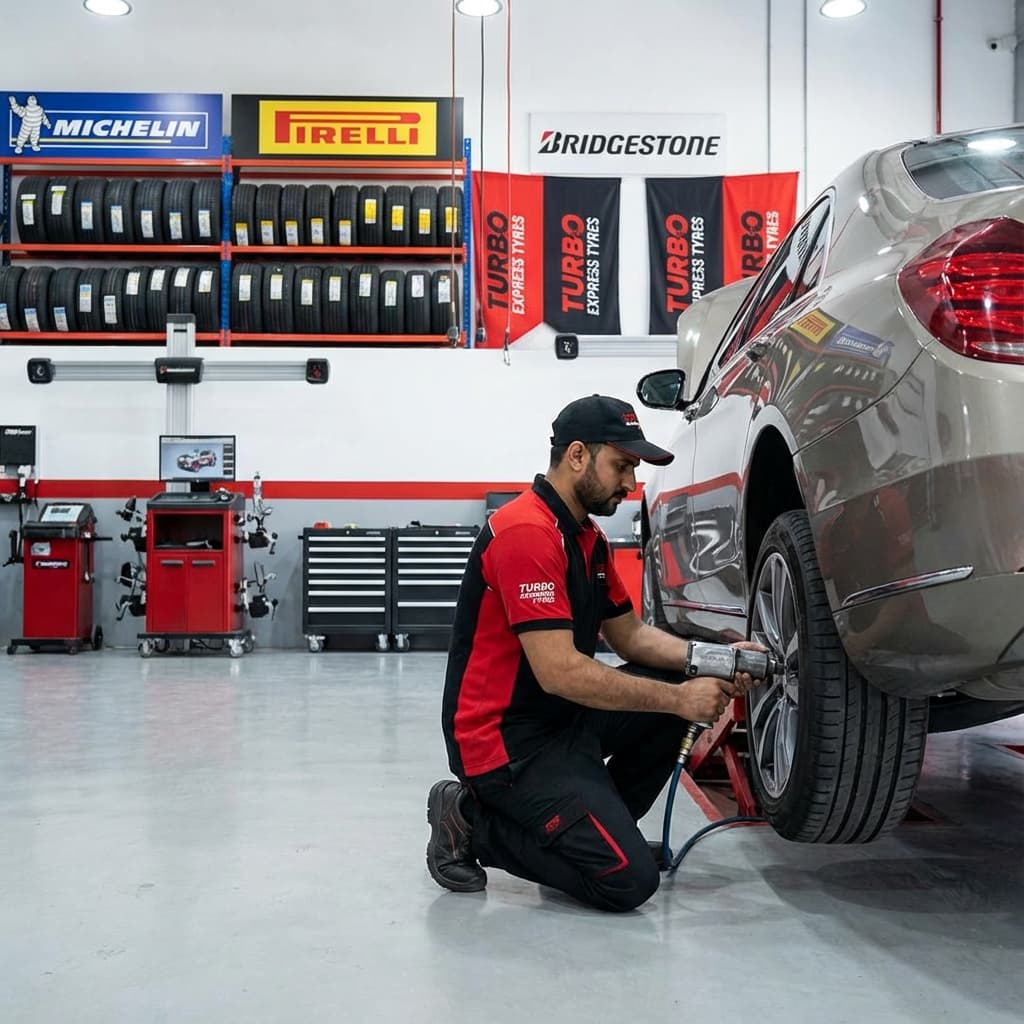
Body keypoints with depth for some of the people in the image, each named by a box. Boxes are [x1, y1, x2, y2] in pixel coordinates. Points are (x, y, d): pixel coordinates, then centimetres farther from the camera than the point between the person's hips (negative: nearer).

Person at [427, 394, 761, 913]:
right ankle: (476, 824, 1)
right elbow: (559, 671, -27)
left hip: (563, 717, 10)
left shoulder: (588, 537, 11)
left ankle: (598, 827, 11)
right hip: (507, 741, -10)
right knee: (629, 879, -14)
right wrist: (678, 699, -21)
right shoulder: (527, 532, -22)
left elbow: (630, 634, 14)